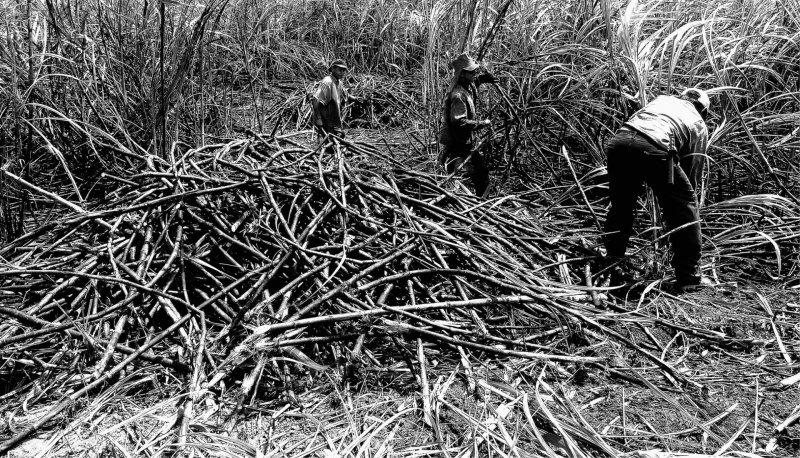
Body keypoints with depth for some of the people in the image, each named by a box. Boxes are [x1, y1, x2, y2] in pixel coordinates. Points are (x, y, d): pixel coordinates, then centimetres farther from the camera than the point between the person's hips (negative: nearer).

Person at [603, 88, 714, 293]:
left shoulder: (662, 99, 38)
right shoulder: (699, 125, 27)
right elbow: (692, 173, 22)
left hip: (619, 139, 4)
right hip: (653, 147, -4)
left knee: (621, 205, 24)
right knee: (684, 207, 12)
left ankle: (611, 263, 32)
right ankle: (689, 277, 13)